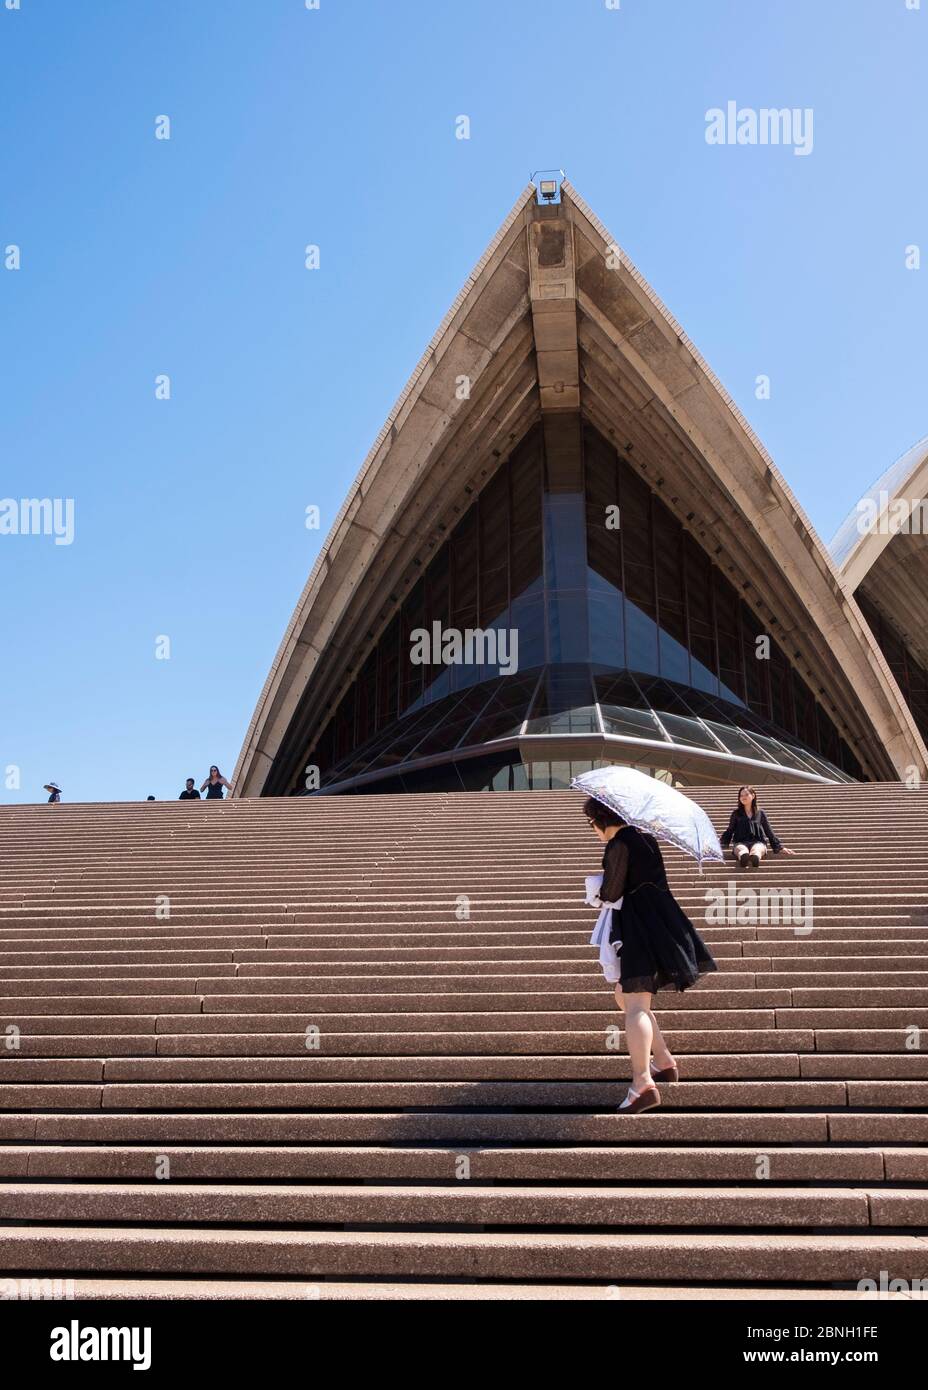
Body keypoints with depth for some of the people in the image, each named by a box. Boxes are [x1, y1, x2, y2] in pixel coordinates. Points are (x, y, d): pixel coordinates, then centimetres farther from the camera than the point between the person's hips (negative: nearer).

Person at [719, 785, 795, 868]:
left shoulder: (761, 814, 23)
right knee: (743, 852, -42)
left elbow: (769, 833, 24)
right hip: (741, 842, -1)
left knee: (756, 852, -41)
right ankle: (743, 858, -77)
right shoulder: (736, 813, 22)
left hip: (758, 842, 1)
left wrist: (780, 847, 17)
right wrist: (720, 845, 6)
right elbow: (729, 831, 21)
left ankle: (755, 857, -76)